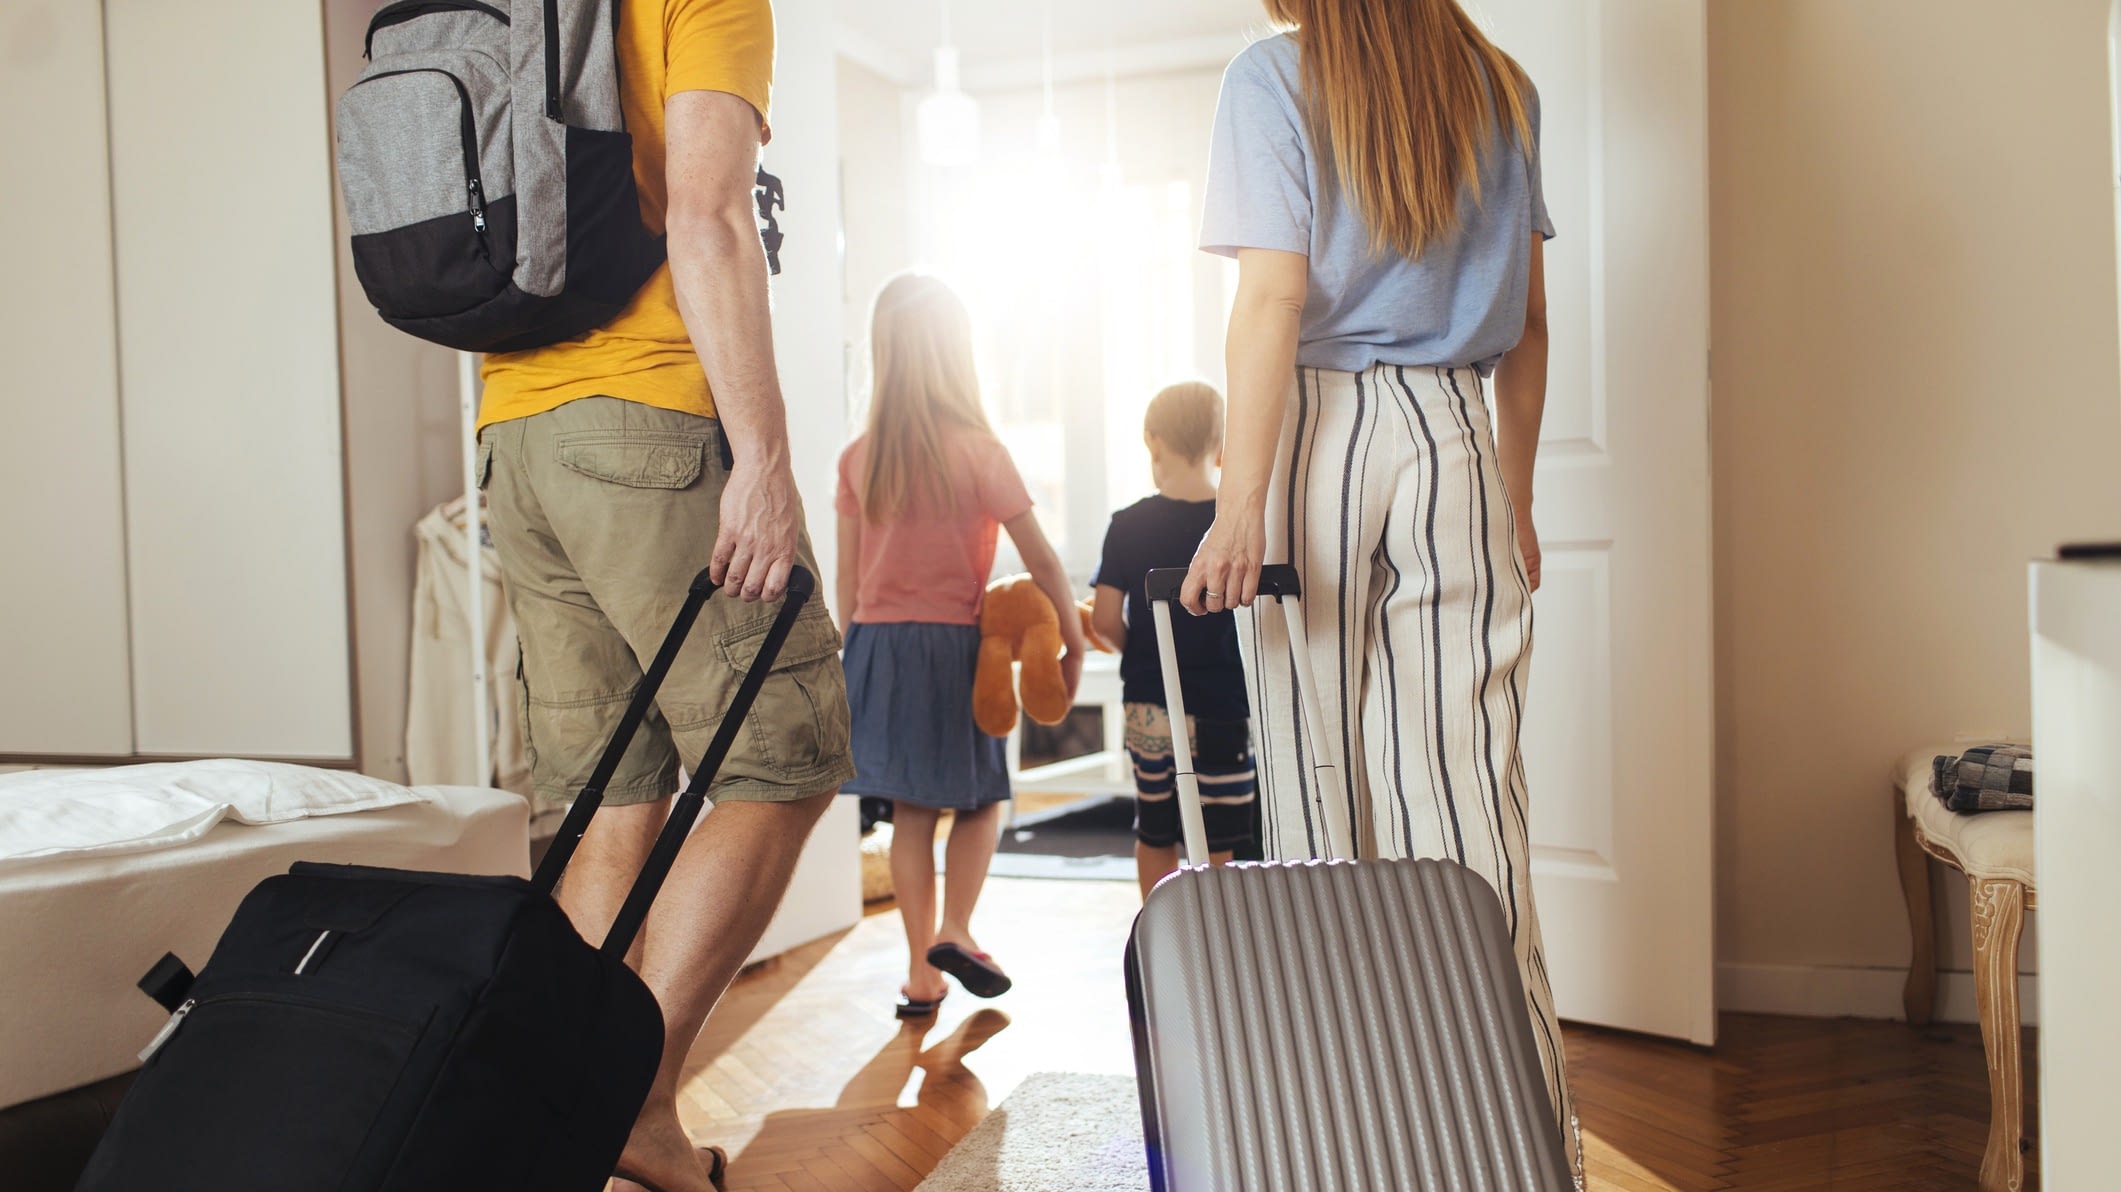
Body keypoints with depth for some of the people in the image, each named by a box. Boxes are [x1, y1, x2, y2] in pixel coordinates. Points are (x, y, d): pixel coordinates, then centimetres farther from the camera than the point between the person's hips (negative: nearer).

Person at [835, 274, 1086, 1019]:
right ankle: (953, 929, 0)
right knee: (982, 796, 14)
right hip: (952, 645, -3)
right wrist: (1074, 643, 5)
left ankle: (921, 970, 11)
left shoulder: (858, 459, 3)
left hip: (877, 644, 4)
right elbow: (1041, 560, -5)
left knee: (910, 808, 9)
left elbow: (847, 579, 7)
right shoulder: (977, 452, -8)